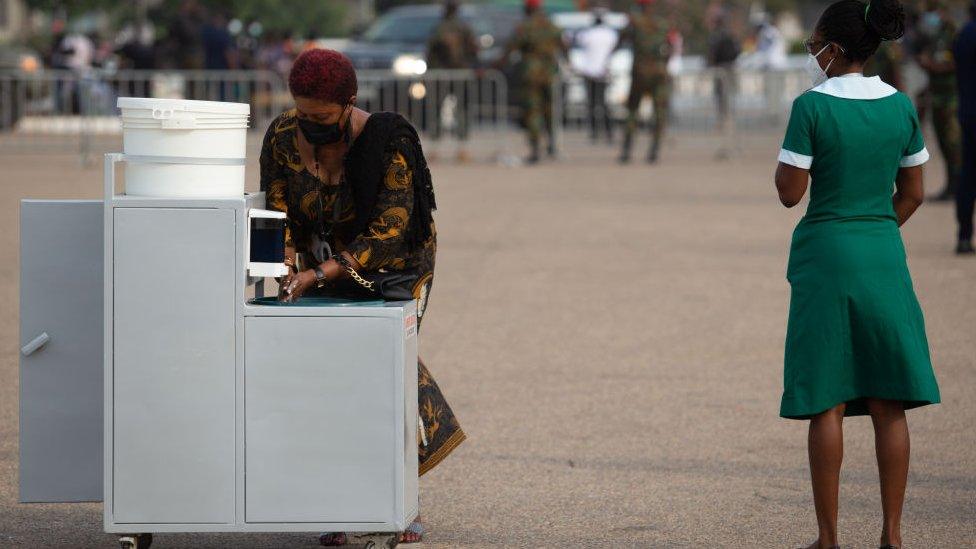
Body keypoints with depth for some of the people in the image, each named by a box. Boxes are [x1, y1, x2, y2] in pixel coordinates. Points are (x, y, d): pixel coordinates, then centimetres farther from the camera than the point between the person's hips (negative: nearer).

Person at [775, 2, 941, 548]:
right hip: (885, 257, 4)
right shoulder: (901, 106, 3)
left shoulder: (813, 106, -10)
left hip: (825, 256, -4)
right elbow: (912, 194, 9)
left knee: (828, 404, 1)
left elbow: (790, 192, -9)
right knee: (889, 404, 7)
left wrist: (785, 151, 7)